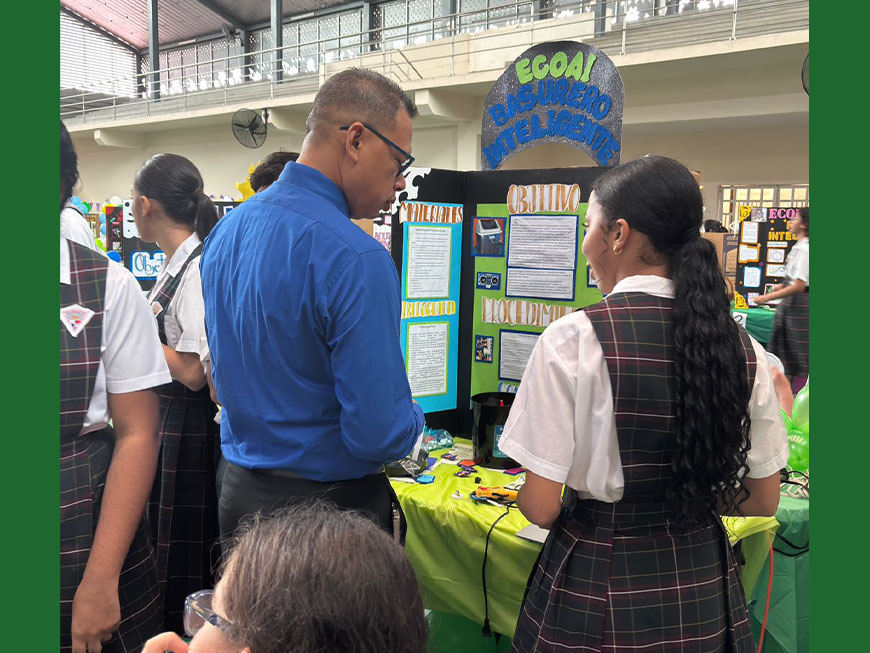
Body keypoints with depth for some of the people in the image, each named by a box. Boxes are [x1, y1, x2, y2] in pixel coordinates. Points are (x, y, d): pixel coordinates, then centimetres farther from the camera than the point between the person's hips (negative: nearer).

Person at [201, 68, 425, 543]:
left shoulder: (225, 231, 2)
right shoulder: (357, 259, -25)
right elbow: (379, 435, -25)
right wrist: (414, 419, -3)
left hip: (236, 488, 7)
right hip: (331, 504, -7)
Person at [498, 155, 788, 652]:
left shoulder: (571, 341, -20)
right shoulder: (745, 348, -7)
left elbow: (540, 507, -17)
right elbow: (763, 500, 2)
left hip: (599, 585, -4)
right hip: (705, 584, 4)